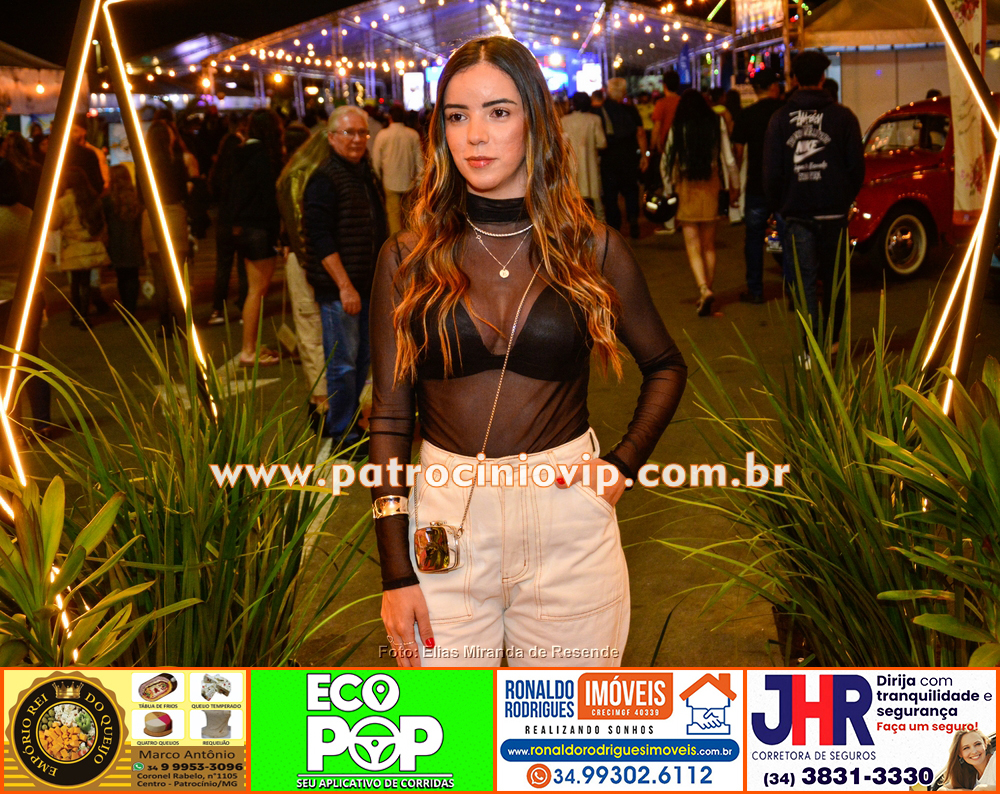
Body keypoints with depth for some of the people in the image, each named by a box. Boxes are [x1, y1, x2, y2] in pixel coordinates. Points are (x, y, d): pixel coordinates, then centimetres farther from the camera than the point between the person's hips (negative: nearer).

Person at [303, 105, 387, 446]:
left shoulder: (366, 174, 15)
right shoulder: (325, 179, -13)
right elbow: (321, 238, -18)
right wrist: (345, 286, -21)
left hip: (366, 286, 9)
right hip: (338, 289, -9)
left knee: (362, 358, 15)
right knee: (343, 363, -3)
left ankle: (345, 422, 29)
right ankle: (343, 436, 7)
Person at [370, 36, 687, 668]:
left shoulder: (593, 251, 0)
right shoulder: (409, 260, 0)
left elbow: (666, 367, 15)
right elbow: (390, 419, 0)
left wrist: (624, 465, 0)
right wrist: (395, 573, -5)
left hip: (570, 524, 0)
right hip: (448, 525, 0)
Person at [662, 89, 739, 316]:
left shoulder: (678, 127, -2)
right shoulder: (716, 123, 2)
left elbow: (667, 162, -3)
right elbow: (729, 159, 2)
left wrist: (668, 188, 7)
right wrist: (734, 186, 12)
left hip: (686, 187, -2)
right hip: (711, 186, 2)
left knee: (693, 246, -2)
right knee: (709, 245, 13)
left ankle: (704, 289, -21)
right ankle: (706, 290, 17)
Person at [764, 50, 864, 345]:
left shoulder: (779, 119, -1)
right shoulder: (843, 117, -2)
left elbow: (771, 172, 1)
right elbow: (856, 166, 1)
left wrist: (777, 206, 13)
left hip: (797, 213, 0)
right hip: (833, 211, 0)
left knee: (805, 280, 2)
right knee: (834, 279, 14)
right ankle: (832, 340, 23)